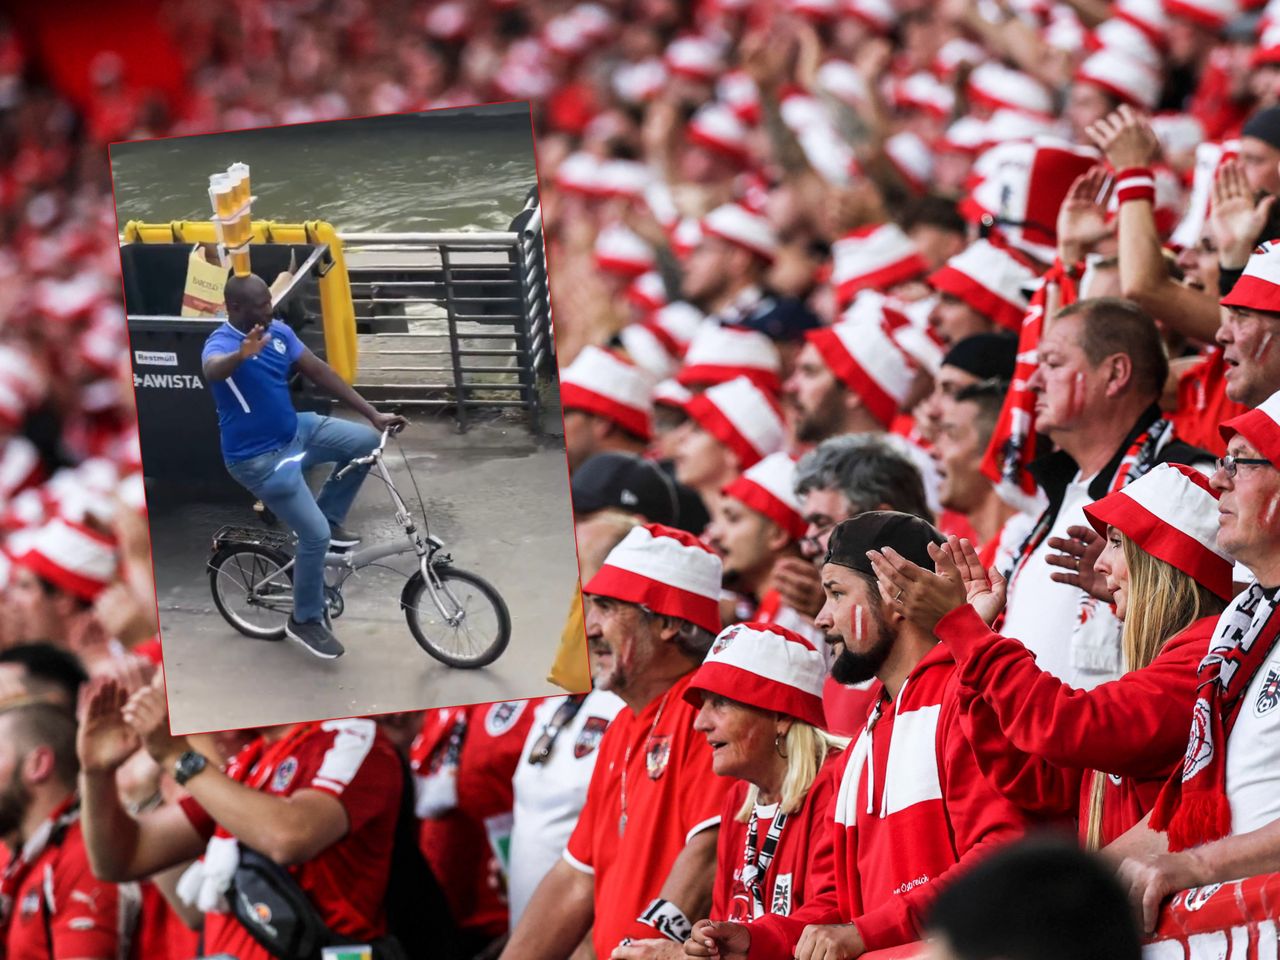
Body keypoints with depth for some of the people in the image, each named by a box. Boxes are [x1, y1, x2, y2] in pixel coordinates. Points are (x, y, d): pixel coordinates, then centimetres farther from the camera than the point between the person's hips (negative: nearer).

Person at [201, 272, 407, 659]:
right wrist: (241, 356, -76)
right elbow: (213, 369, -51)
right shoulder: (222, 343, -26)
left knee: (367, 441, 3)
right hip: (259, 458, -8)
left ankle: (330, 519, 19)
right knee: (316, 534, -11)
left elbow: (319, 372, 2)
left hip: (295, 430, 8)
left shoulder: (279, 332, -1)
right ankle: (305, 621, 10)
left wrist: (373, 414, 0)